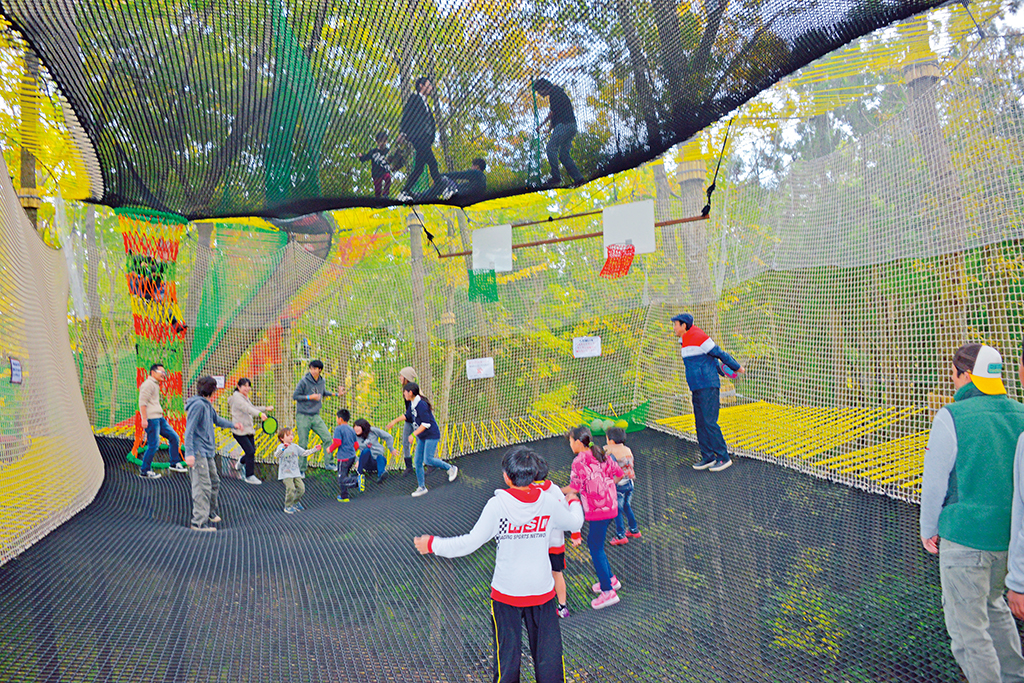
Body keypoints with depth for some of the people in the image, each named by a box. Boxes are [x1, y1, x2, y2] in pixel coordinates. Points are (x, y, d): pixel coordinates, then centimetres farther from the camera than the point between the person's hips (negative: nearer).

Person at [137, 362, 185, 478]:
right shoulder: (148, 384, -10)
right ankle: (144, 471, 2)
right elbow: (142, 402, -18)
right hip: (151, 419, -10)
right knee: (154, 445, -8)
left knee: (173, 437, 9)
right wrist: (144, 419, -22)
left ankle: (174, 463, 17)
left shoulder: (155, 385, 21)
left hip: (159, 418, 10)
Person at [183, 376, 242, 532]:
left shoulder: (207, 405, 13)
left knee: (214, 482, 18)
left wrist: (233, 425, 39)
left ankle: (210, 513, 34)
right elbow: (189, 430, -20)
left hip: (208, 452, 10)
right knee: (203, 487, -10)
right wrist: (189, 453, -24)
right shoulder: (198, 405, -16)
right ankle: (199, 522, -6)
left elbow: (216, 419, 32)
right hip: (198, 453, -10)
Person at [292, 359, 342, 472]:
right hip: (303, 416, -4)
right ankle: (302, 469, 13)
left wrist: (335, 394, 14)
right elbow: (295, 396, -10)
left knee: (327, 438, -7)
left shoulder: (322, 381, 5)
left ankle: (328, 463, 3)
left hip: (315, 416, 4)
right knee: (303, 444, 0)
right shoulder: (304, 381, -12)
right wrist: (310, 397, -18)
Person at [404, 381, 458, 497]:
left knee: (428, 459, -18)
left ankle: (450, 468, 4)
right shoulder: (412, 403, 8)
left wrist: (413, 434, -23)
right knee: (417, 461, 4)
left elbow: (426, 424, -23)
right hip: (422, 437, 9)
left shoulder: (421, 404, -21)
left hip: (431, 435, -9)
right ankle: (422, 487, 12)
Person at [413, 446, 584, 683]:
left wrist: (433, 544, -6)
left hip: (506, 592, -2)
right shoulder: (549, 504, -7)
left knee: (507, 653, 10)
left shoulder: (497, 505, -17)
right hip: (542, 591, 2)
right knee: (548, 650, 13)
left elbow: (471, 542, -17)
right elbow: (575, 523, 12)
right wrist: (573, 502, 34)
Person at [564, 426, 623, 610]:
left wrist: (557, 491, -2)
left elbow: (574, 488, -17)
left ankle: (608, 592, 2)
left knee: (596, 549, 0)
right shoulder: (601, 455, 8)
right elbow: (619, 473, 13)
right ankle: (610, 579, 31)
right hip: (610, 506, 9)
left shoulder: (579, 461, -15)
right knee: (593, 543, 22)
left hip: (597, 510, -9)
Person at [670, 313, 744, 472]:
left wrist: (736, 367, 3)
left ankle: (724, 458, -2)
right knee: (700, 423, 10)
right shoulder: (685, 341, 16)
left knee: (710, 422, -9)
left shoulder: (699, 337, -14)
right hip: (697, 388, 9)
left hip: (708, 386, -9)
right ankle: (708, 457, 17)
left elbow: (719, 353, -6)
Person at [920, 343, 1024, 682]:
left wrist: (928, 529, 2)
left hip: (965, 535, -7)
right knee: (991, 603, 29)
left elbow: (934, 482, -11)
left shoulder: (950, 418, -15)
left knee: (967, 624, 5)